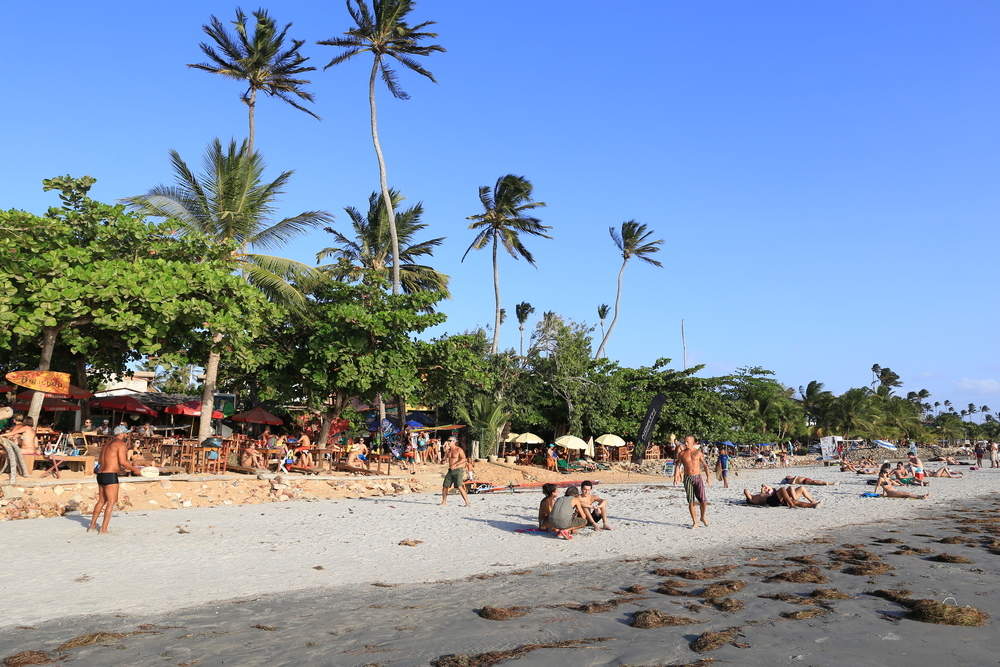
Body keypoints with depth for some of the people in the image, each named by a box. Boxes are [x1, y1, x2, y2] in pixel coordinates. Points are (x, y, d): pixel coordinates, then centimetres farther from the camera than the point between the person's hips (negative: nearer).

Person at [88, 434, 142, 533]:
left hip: (100, 475, 9)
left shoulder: (107, 444, 17)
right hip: (110, 476, -9)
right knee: (111, 502, -2)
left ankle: (92, 525, 30)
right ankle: (104, 529, -3)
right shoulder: (121, 444, -10)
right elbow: (123, 462, -19)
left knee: (101, 500, 21)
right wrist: (134, 469, -5)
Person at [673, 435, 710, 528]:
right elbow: (678, 465, 2)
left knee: (704, 500, -7)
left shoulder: (698, 452, 6)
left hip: (698, 477, 0)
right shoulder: (682, 454, 5)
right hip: (688, 479, 0)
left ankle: (703, 517, 20)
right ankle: (695, 522, 12)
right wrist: (676, 475, -14)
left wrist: (708, 477, 3)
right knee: (691, 501, 0)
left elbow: (704, 465, 11)